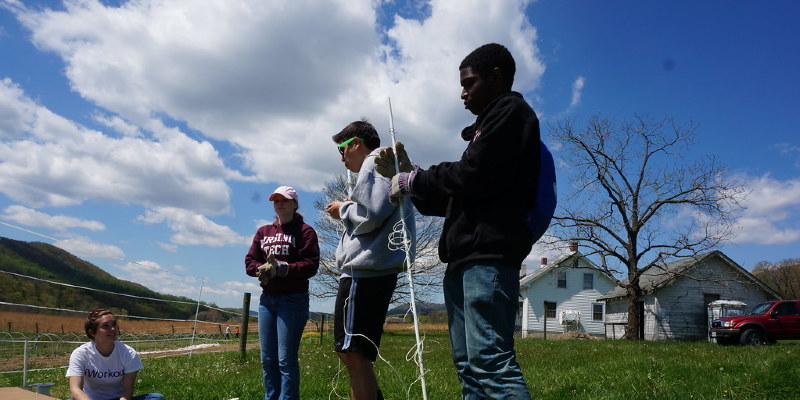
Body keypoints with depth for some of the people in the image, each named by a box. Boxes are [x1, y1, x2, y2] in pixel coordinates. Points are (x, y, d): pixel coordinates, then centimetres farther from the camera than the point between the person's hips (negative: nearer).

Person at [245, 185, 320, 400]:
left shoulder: (305, 231, 0)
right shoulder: (263, 232, 18)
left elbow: (311, 265, -10)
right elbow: (249, 261, 11)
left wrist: (281, 268, -19)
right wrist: (261, 268, -10)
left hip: (293, 299, -6)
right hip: (267, 299, 6)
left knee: (286, 359, -8)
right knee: (267, 359, 8)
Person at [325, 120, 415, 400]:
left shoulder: (376, 163, -4)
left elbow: (368, 216, -18)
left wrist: (342, 209, 0)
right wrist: (347, 211, 16)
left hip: (364, 273, -10)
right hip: (375, 271, 10)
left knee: (354, 355, -9)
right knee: (348, 352, 14)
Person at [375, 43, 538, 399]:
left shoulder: (512, 111, 1)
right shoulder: (488, 125, 29)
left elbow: (470, 176, -13)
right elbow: (452, 200, 25)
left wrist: (411, 181, 1)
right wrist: (405, 173, 17)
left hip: (488, 255, -10)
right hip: (465, 259, 10)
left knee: (490, 361, -17)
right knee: (469, 365, 8)